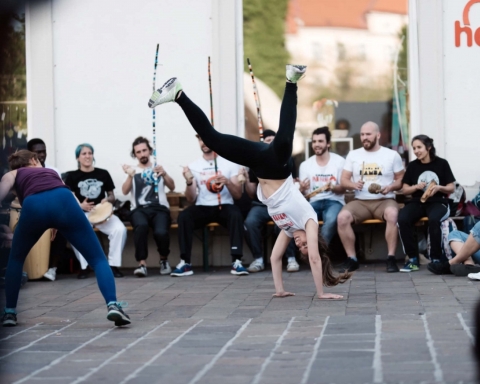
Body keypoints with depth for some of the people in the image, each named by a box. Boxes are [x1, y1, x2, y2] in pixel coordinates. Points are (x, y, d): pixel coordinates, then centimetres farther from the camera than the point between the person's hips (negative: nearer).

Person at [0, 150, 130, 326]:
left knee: (16, 259, 28)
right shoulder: (50, 172, 44)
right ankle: (113, 305, -15)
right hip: (63, 201, 1)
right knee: (98, 258, 6)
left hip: (34, 206, -1)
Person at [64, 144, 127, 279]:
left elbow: (112, 196, 17)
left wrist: (108, 199, -7)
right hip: (81, 213, -2)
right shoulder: (72, 176, 6)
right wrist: (80, 205, -19)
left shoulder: (103, 174, 12)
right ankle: (84, 267, -19)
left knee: (120, 229, -29)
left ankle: (113, 265, -16)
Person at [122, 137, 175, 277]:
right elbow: (125, 191, 2)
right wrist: (130, 176, -18)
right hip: (139, 209, 0)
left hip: (159, 208, 0)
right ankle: (142, 264, -32)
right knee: (141, 225, -37)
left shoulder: (158, 169, 20)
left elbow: (172, 187, 5)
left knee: (161, 232, -32)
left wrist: (164, 174, -16)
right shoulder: (132, 171, 19)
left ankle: (164, 260, -2)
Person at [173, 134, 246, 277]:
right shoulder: (193, 166, 9)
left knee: (236, 214, -35)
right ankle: (185, 263, -29)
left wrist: (227, 182, -18)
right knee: (183, 216, -30)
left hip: (224, 207, -1)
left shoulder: (229, 164, 6)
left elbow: (238, 195, 1)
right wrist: (189, 182, -16)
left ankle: (236, 261, -35)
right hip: (202, 208, 1)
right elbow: (191, 199, 3)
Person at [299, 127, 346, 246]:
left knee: (331, 219, -38)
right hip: (314, 202, 2)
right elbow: (303, 194, 7)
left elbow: (343, 189, 2)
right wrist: (302, 189, -17)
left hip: (334, 201, -2)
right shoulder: (305, 165, 9)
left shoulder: (339, 161, 1)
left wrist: (332, 187, -20)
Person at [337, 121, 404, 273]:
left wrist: (390, 187, -14)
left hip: (384, 200, -2)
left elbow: (401, 180, 8)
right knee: (342, 217, -29)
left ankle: (391, 257, -29)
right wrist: (354, 184, -14)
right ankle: (352, 258, -17)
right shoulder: (353, 155, 12)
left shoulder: (392, 155, 8)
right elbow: (343, 180, 9)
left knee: (392, 214, -38)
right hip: (360, 201, 2)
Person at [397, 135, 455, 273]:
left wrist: (439, 187, -15)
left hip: (438, 202, -3)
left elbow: (451, 188, 5)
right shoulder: (412, 166, 9)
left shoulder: (442, 163, 2)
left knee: (434, 219, -39)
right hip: (417, 202, 3)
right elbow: (405, 189, 11)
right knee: (402, 219, -31)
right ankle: (413, 259, -22)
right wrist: (417, 186, -8)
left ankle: (436, 259, -24)